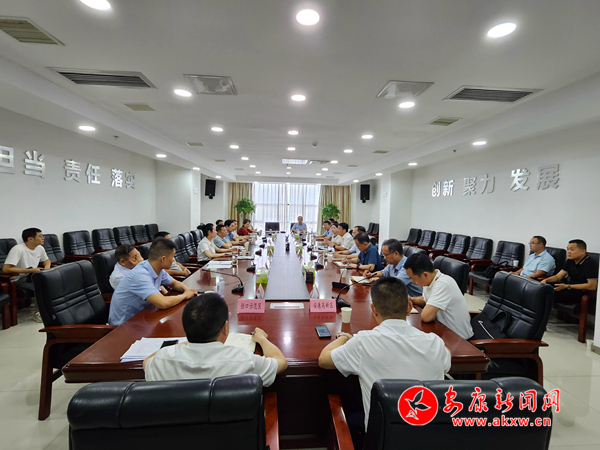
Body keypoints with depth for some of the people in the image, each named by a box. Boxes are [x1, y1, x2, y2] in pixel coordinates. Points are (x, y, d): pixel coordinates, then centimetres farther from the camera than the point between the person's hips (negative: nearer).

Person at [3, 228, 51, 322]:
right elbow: (5, 269, -23)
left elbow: (47, 260, 23)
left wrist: (47, 268, -2)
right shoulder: (18, 249, -19)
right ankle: (37, 313, -14)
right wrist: (31, 270, -23)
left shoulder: (40, 248, 4)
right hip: (20, 279, -7)